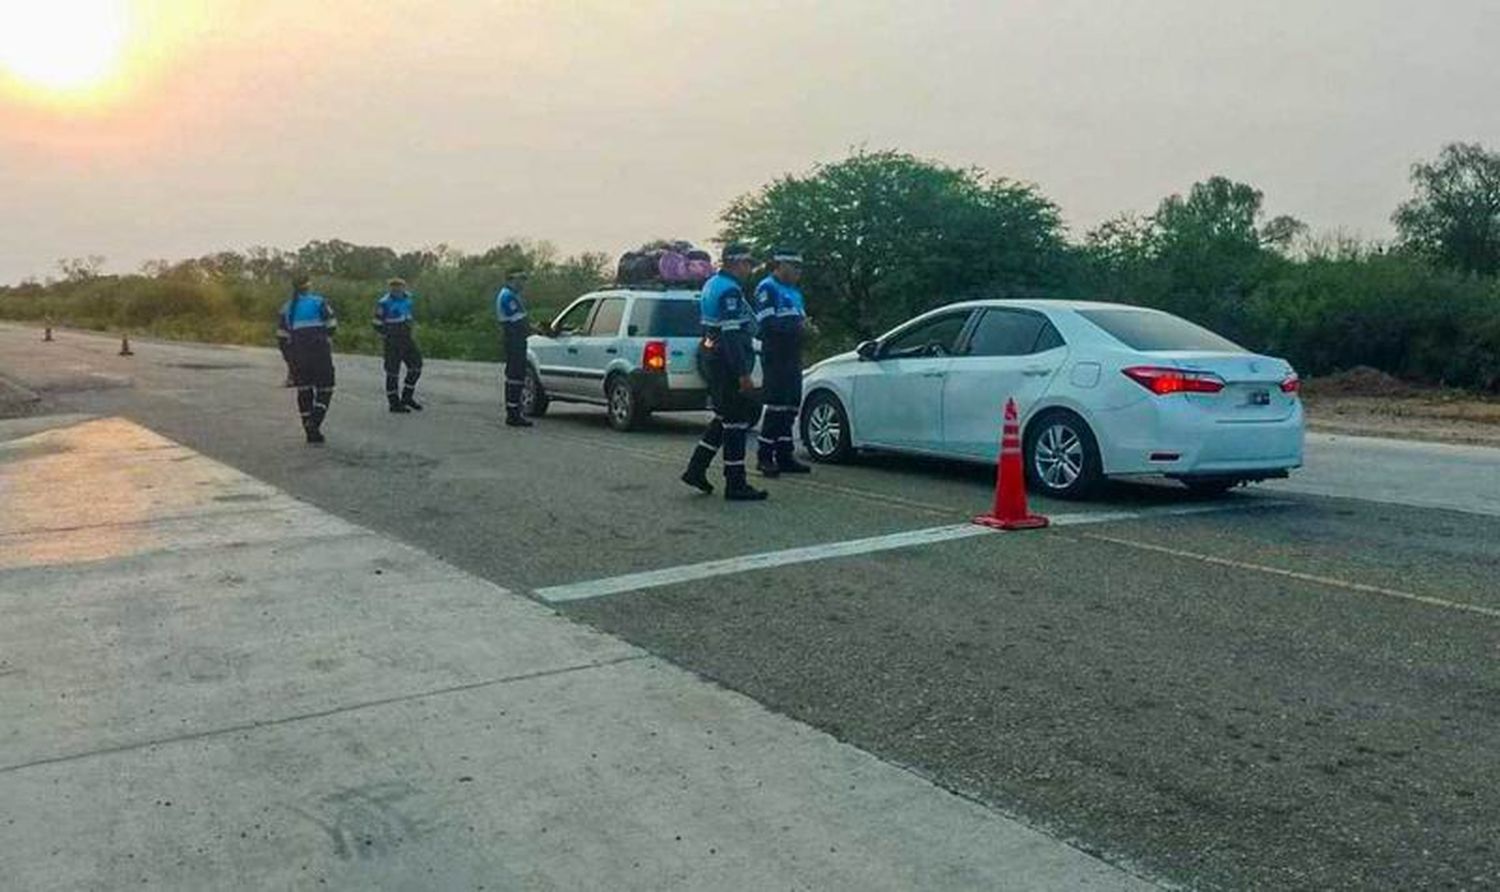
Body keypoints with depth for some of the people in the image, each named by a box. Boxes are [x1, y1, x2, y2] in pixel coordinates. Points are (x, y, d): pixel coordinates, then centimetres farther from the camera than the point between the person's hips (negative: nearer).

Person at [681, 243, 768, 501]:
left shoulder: (712, 284, 14)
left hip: (713, 357, 10)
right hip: (727, 363, -10)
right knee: (735, 422, -3)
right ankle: (736, 485, 3)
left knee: (725, 417, 19)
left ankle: (696, 470, 20)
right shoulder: (729, 291, -18)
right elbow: (732, 335, -24)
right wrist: (743, 374, -24)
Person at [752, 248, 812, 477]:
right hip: (775, 356, -9)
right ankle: (765, 456, -4)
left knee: (791, 406, 9)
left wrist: (806, 326, 2)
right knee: (777, 404, -10)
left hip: (793, 356, 9)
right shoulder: (767, 288, -7)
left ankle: (785, 455, 16)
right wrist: (798, 326, -18)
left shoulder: (794, 292, 22)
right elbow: (767, 323, -17)